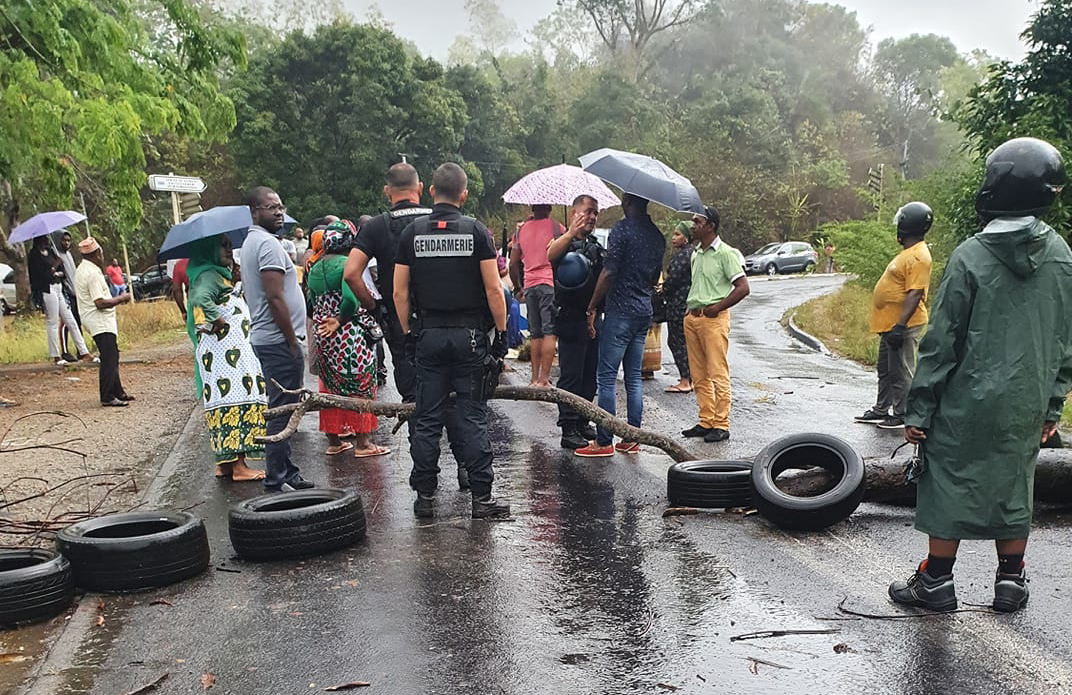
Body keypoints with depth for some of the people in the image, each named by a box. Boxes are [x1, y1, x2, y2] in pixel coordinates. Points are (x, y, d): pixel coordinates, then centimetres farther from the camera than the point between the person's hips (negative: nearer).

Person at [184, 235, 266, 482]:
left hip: (234, 350, 10)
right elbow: (199, 299, -30)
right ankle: (238, 465, -10)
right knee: (237, 402, -11)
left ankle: (225, 463, 14)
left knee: (225, 404, 10)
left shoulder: (220, 275, 21)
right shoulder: (209, 275, -11)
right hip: (224, 351, -10)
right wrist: (218, 321, -20)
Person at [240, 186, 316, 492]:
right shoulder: (268, 243, -15)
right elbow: (275, 298, -22)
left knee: (282, 408, 16)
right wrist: (292, 341, -17)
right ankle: (277, 479, 1)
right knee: (282, 410, -5)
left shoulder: (251, 242, 18)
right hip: (279, 340, -11)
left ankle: (285, 472, 24)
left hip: (265, 338, 11)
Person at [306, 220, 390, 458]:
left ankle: (333, 441, 22)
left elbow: (312, 304, 13)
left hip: (323, 338, 7)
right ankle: (362, 443, 5)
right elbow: (351, 298, -24)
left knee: (330, 388, 14)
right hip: (349, 335, -7)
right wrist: (339, 320, -12)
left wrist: (323, 322, 14)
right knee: (361, 386, 2)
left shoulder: (314, 268, 11)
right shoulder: (347, 264, -12)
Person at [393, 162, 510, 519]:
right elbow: (493, 290, -6)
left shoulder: (412, 233, 2)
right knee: (473, 417, 3)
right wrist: (501, 332, 2)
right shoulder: (476, 231, -3)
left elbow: (400, 292, 3)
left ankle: (424, 496, 14)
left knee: (427, 418, 8)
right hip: (469, 335, -2)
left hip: (427, 334, 2)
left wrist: (408, 333, 11)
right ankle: (481, 497, 5)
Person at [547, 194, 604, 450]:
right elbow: (551, 255, -29)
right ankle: (569, 429, 1)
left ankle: (583, 422, 23)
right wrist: (571, 233, -43)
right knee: (571, 376, -4)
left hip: (593, 318, 7)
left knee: (591, 375, 12)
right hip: (571, 318, -7)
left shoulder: (596, 247, 18)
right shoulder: (564, 242, -4)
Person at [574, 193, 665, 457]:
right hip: (644, 312, 8)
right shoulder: (657, 235, 12)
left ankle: (604, 442, -1)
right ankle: (632, 438, 15)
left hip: (620, 311, -8)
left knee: (606, 377, -3)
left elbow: (609, 273, -16)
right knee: (633, 378, 12)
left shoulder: (622, 230, -12)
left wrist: (592, 308, -11)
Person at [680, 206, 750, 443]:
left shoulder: (725, 253, -7)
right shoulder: (696, 255, 17)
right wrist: (689, 307, 11)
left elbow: (743, 288, -11)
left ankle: (721, 425, -1)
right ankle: (706, 421, 16)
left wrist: (717, 307, -13)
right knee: (698, 375, 9)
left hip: (714, 318, -8)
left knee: (718, 374, -5)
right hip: (692, 318, 8)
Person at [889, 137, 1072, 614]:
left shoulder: (971, 257, -14)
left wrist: (919, 410, -7)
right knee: (1013, 488, 17)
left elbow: (941, 342, -13)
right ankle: (1010, 582, 27)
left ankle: (936, 582, 15)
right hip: (1027, 406, 5)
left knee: (950, 485, 6)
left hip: (968, 402, -5)